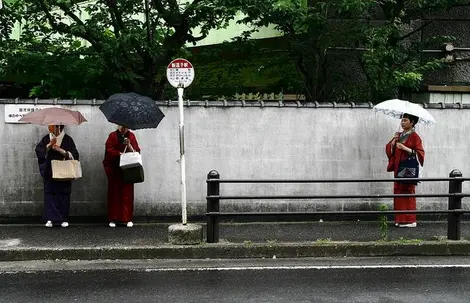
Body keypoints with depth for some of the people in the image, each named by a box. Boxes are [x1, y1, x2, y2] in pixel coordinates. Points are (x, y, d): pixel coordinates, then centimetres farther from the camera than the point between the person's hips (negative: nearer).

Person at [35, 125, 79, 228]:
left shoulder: (67, 139, 0)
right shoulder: (46, 139, 8)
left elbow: (74, 155, -4)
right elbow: (38, 150, -1)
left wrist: (61, 150, -15)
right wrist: (49, 145, -14)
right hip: (49, 172, 2)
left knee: (63, 194, 0)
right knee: (50, 193, -1)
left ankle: (64, 219, 8)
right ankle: (50, 219, 3)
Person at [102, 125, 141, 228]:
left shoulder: (131, 136, 10)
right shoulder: (113, 136, 6)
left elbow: (137, 151, 3)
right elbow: (109, 150, -5)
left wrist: (129, 145, -13)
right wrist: (120, 153, -18)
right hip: (114, 170, -1)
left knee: (127, 193, -2)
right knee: (114, 193, 0)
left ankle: (128, 219, 2)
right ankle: (113, 219, 5)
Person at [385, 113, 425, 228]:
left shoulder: (414, 136, -4)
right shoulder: (399, 135, 16)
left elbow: (419, 153, -12)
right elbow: (389, 150, 13)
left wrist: (405, 148, -21)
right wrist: (393, 141, -6)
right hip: (398, 168, 7)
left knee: (408, 193, -6)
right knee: (398, 193, 4)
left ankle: (410, 220, 0)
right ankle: (400, 219, 9)